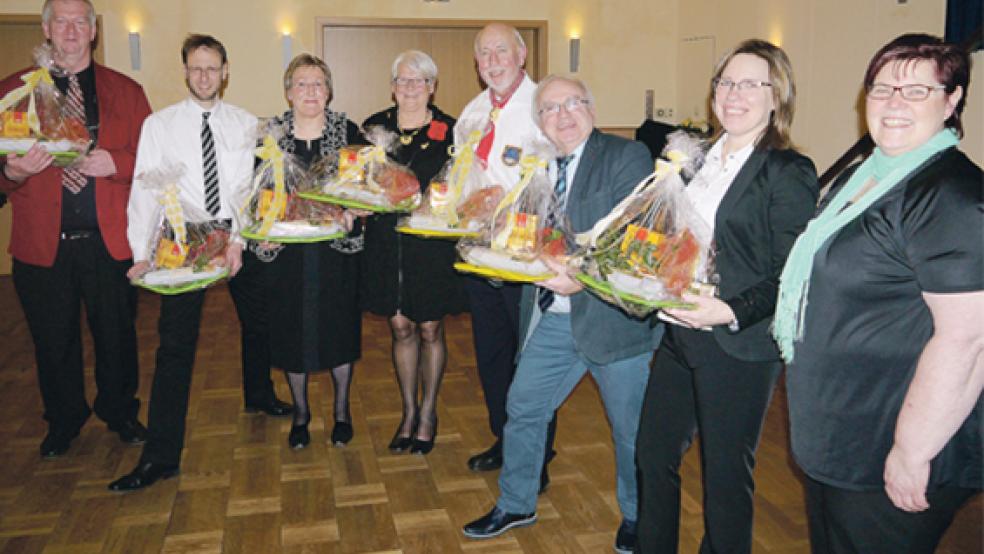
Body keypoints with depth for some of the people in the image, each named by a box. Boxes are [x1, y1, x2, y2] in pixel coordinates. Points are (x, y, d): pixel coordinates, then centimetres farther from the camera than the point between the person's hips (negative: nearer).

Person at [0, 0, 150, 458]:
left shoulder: (126, 92, 7)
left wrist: (115, 162, -16)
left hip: (110, 242, 0)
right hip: (42, 243, 1)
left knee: (117, 334, 11)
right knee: (53, 340, 12)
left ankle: (120, 412, 32)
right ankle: (63, 420, 33)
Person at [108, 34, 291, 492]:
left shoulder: (245, 125, 4)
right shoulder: (159, 125, 0)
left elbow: (250, 187, -4)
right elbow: (145, 190, -5)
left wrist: (237, 240, -17)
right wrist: (143, 254, -16)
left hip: (238, 235, 2)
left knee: (257, 322, 18)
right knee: (175, 343, -6)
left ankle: (259, 394, 46)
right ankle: (161, 455, -2)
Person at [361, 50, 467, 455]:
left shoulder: (448, 130, -2)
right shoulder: (375, 126, 6)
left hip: (432, 242, -2)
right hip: (386, 240, 3)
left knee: (430, 329, 7)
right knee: (401, 328, 11)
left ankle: (428, 413, 24)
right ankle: (409, 412, 26)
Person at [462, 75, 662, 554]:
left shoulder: (627, 157, -9)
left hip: (612, 316, -5)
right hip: (552, 318, 6)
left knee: (630, 426, 10)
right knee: (522, 408, 14)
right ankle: (515, 505, 37)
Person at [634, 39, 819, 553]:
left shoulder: (789, 172, -11)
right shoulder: (700, 158, 11)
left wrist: (732, 312, -26)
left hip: (738, 347, -7)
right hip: (679, 333, 7)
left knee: (726, 474, 9)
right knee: (653, 454, 18)